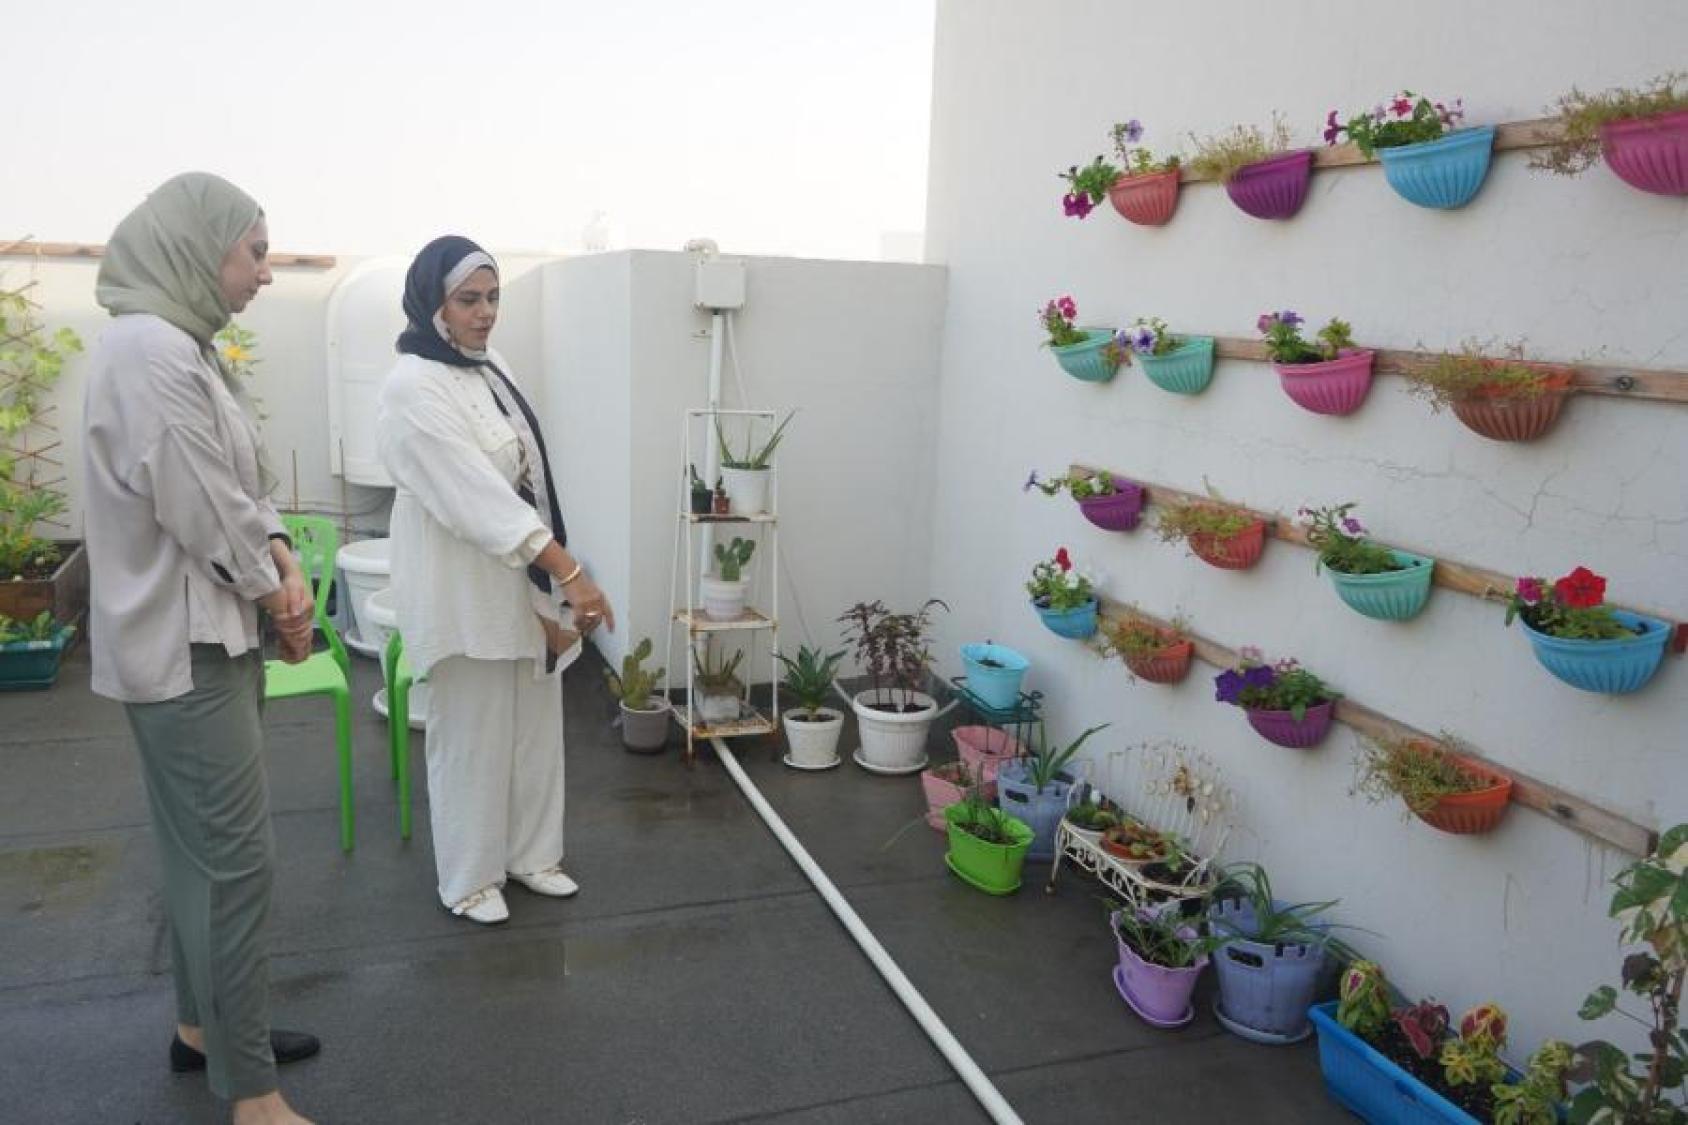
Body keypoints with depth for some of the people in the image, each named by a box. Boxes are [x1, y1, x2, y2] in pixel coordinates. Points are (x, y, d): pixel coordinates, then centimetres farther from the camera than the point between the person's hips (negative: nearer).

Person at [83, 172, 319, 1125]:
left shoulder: (183, 345, 13)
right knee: (238, 862, -5)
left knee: (203, 850, 19)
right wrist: (278, 598, -7)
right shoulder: (150, 347, -18)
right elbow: (199, 509, -21)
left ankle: (204, 1027, 34)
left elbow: (238, 487, 14)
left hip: (202, 635, 10)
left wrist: (284, 562, -2)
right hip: (186, 644, -10)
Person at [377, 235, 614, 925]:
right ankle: (468, 878, 24)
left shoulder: (494, 371, 8)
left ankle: (530, 854, 33)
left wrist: (555, 579, 8)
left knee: (535, 726, 15)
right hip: (465, 590, -7)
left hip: (525, 580, 8)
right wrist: (571, 572, -30)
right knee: (470, 735, 6)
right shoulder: (412, 386, -17)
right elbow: (478, 495, -25)